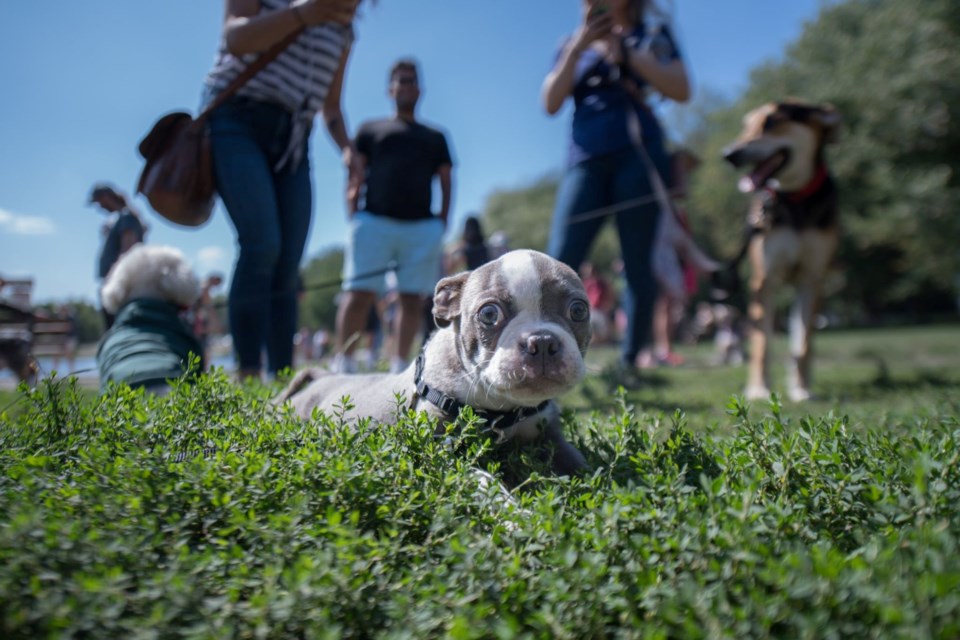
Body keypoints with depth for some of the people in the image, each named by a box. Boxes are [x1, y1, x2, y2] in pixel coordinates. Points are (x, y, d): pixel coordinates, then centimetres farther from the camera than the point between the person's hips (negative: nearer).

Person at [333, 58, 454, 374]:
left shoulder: (435, 137, 24)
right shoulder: (370, 129, 19)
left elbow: (446, 183, 19)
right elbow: (355, 177, 11)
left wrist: (442, 223, 6)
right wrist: (353, 217, -2)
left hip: (423, 227, 2)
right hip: (374, 222, -2)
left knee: (412, 298, -2)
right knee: (358, 293, -10)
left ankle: (399, 368, 3)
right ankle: (343, 363, -5)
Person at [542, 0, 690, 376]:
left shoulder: (652, 35, 16)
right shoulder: (574, 45, 21)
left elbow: (681, 90, 0)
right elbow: (551, 103, 7)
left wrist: (622, 49, -4)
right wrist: (578, 47, -2)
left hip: (638, 156, -1)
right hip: (585, 162, 2)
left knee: (637, 266, -3)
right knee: (559, 266, -9)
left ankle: (629, 364, 4)